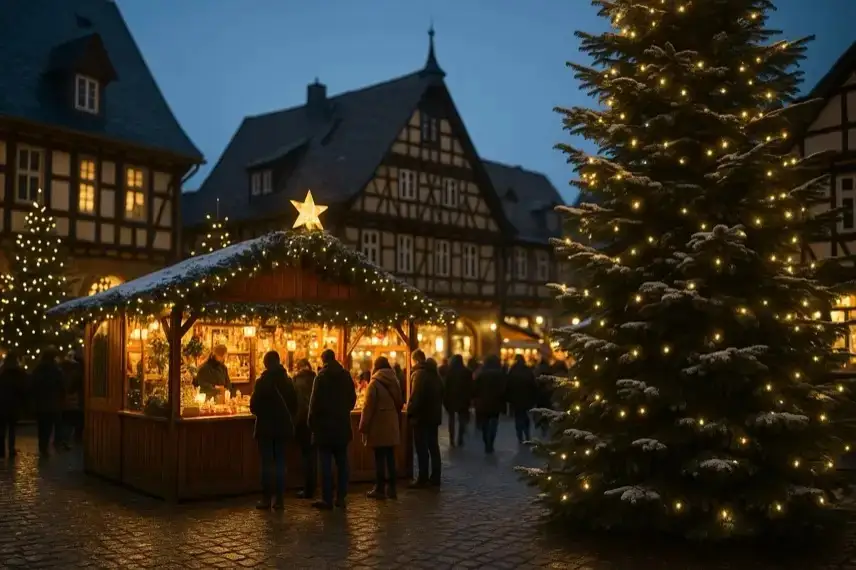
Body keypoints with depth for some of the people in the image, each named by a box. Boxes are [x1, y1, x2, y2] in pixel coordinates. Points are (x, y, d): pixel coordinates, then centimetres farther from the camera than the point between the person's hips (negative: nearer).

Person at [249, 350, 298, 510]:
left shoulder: (262, 382, -12)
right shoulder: (287, 381, 2)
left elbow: (254, 406, -10)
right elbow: (294, 404, 6)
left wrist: (262, 413, 10)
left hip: (265, 427, -4)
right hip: (283, 427, 4)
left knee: (267, 463, 2)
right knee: (280, 462, 9)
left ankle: (266, 498, 4)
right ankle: (279, 499, 10)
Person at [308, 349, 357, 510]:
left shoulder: (321, 377, -10)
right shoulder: (346, 376, 4)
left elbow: (315, 402, -11)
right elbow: (352, 399, 8)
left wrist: (312, 423, -2)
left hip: (325, 426, -4)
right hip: (342, 426, 5)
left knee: (326, 464, -1)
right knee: (342, 463, 10)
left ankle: (327, 499, 0)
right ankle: (341, 498, 13)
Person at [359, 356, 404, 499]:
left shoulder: (375, 383, -10)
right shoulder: (394, 381, 10)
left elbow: (368, 407, -12)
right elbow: (399, 404, 15)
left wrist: (363, 427, -8)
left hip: (378, 425, -6)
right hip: (392, 425, 6)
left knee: (380, 457, -1)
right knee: (390, 456, 10)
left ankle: (379, 489, 3)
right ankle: (391, 488, 13)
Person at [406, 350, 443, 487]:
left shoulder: (418, 374, -15)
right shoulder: (434, 373, 13)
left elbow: (415, 397, -22)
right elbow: (440, 394, 18)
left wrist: (410, 412, -13)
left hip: (421, 416, -8)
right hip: (434, 415, 9)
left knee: (422, 449, -3)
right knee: (433, 447, 11)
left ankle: (423, 479, -1)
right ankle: (435, 478, 15)